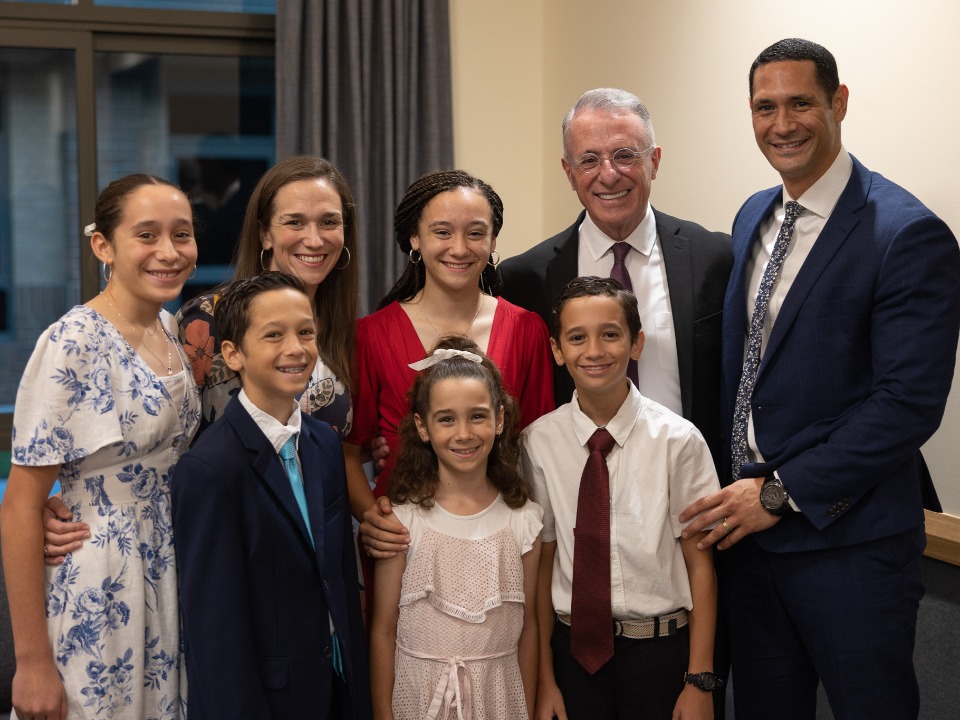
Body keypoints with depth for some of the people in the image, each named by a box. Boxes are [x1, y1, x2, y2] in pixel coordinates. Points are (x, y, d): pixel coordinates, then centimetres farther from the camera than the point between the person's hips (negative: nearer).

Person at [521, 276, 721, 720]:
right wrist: (544, 680, 3)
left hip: (660, 650, -1)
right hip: (573, 646, 1)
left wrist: (700, 682, -7)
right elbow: (542, 562, 0)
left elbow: (700, 564, -6)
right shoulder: (540, 442, -4)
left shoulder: (677, 440, -10)